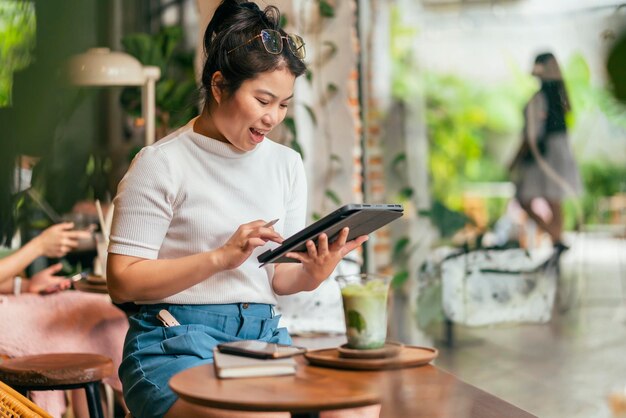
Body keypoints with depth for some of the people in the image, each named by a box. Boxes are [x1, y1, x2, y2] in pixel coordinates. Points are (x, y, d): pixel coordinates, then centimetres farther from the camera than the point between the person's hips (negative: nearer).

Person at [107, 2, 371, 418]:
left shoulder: (287, 164, 14)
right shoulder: (163, 163, -4)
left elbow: (279, 279, 14)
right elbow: (123, 281, -8)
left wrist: (313, 273, -10)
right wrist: (222, 257, -16)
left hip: (265, 334, 5)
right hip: (178, 342, -5)